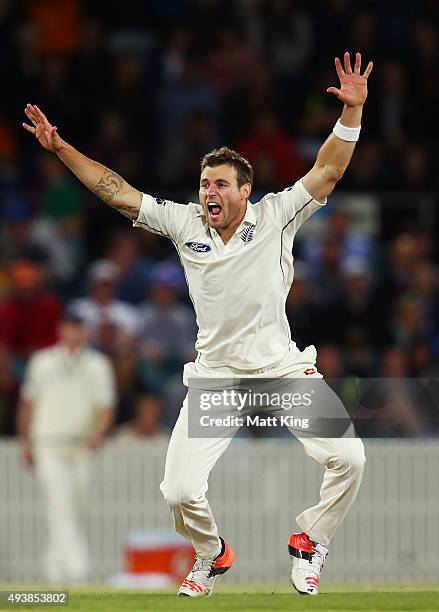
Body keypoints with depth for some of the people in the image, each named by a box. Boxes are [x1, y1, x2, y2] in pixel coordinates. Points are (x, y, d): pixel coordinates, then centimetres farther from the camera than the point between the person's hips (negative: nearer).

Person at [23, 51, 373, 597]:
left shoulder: (275, 216, -3)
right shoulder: (184, 223, 1)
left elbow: (327, 172, -9)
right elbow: (117, 192, 3)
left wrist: (352, 110, -22)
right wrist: (61, 148, -1)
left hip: (282, 368, -1)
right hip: (215, 374, 1)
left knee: (348, 459, -16)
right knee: (180, 491, -11)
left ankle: (308, 546, 12)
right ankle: (211, 555, 22)